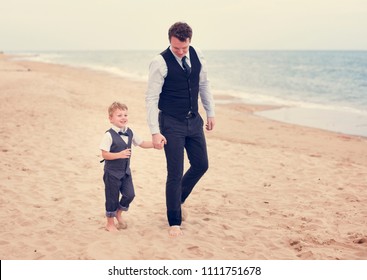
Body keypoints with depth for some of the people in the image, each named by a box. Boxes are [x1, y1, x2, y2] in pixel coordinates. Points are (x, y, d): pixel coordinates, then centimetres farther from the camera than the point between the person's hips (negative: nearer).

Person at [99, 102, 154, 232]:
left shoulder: (130, 133, 2)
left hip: (125, 171, 6)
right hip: (112, 172, -6)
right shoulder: (109, 135, -18)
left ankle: (119, 214, 31)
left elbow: (142, 143, 9)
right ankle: (110, 223, 23)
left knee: (129, 194, 4)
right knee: (112, 198, 5)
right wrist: (119, 154, -30)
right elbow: (104, 154, -19)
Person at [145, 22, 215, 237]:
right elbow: (151, 98, -17)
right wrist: (155, 132, -21)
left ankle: (178, 198, 38)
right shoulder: (160, 63, -18)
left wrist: (211, 112, 13)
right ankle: (175, 223, 12)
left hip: (194, 120, 6)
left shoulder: (197, 56, -1)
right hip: (171, 124, -6)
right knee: (175, 174, -3)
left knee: (201, 165, 13)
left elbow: (204, 84, 12)